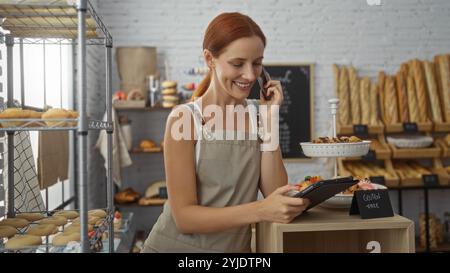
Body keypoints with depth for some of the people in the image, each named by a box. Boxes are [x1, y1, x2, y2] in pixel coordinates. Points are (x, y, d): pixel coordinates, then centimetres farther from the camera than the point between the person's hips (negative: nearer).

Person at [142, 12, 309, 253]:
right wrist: (260, 210, -27)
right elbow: (184, 216, -16)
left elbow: (276, 195, -8)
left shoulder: (258, 114, 0)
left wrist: (269, 121, -13)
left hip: (236, 247, 3)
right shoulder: (184, 119, -12)